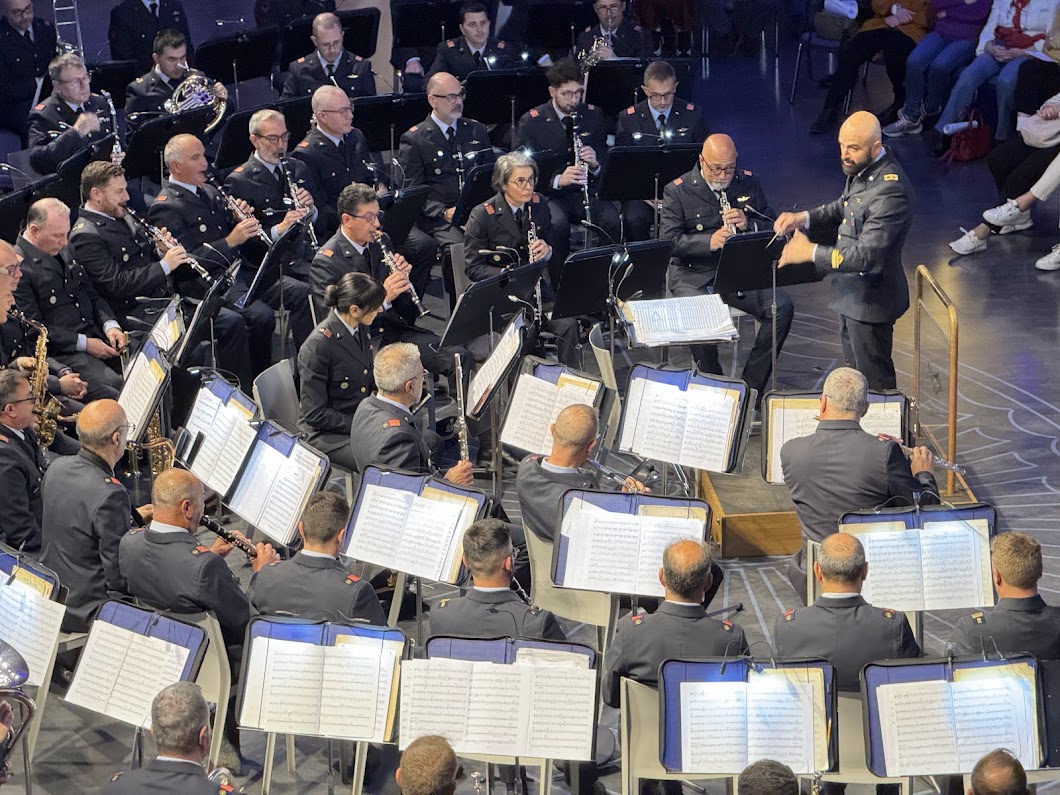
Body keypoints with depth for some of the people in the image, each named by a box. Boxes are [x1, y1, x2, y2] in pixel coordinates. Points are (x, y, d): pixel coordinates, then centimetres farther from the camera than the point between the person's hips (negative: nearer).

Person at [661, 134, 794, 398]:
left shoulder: (749, 183, 10)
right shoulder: (677, 191, -2)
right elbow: (668, 241, -10)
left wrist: (748, 225, -11)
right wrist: (709, 242, -25)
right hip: (694, 275, -3)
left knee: (782, 307, -20)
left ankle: (751, 388, -10)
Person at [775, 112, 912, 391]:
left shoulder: (890, 190, -32)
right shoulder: (861, 168, -3)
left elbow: (867, 256, -34)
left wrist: (810, 252, -29)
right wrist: (804, 218, -2)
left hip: (871, 299, -10)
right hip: (851, 290, 10)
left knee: (874, 378, 8)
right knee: (854, 369, 25)